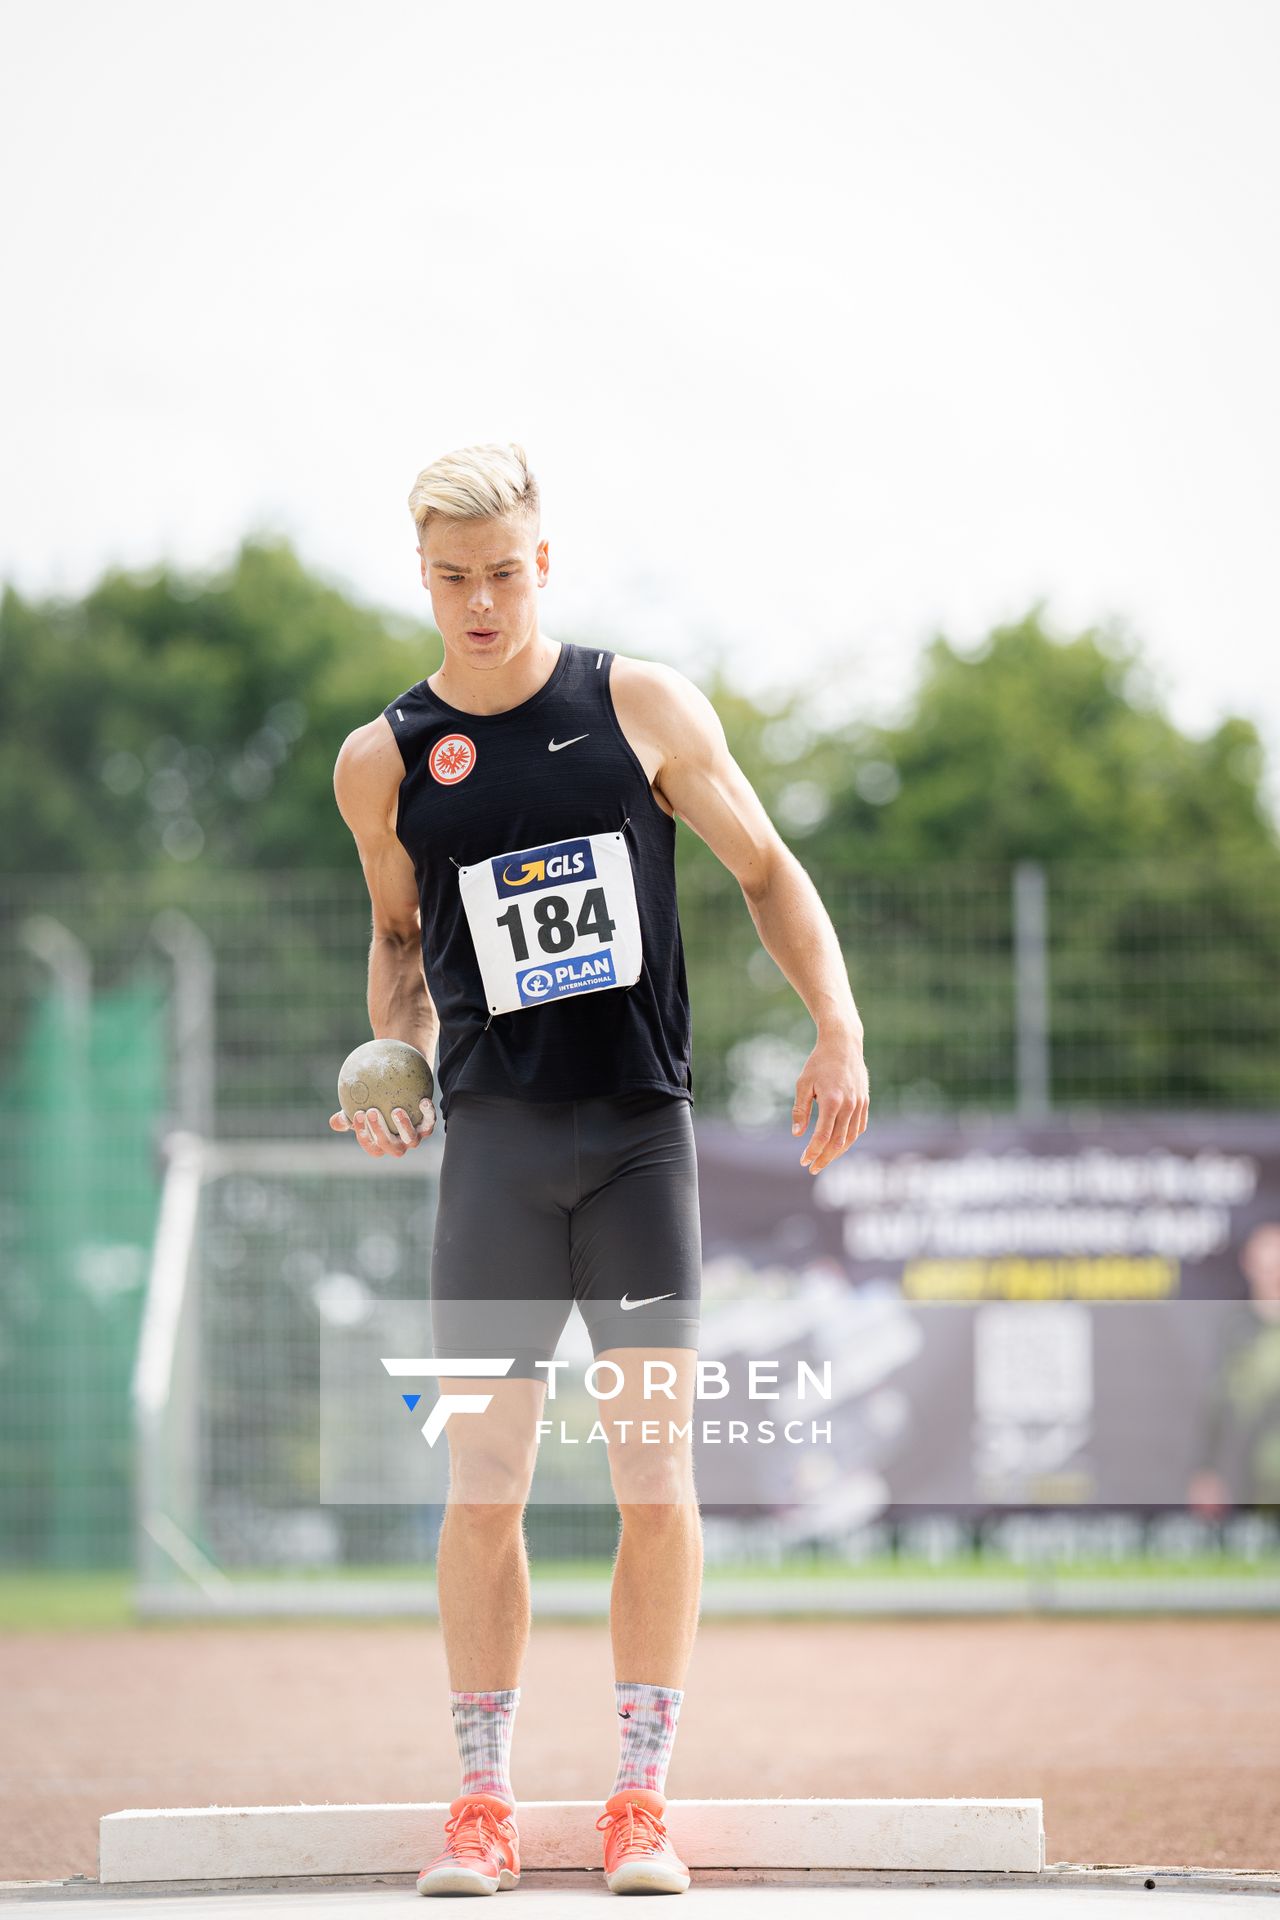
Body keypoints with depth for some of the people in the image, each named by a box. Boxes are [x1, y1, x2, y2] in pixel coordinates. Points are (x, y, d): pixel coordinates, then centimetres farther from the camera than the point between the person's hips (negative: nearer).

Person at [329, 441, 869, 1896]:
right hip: (494, 1136, 1)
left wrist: (838, 1026, -5)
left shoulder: (645, 709, 2)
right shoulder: (384, 762, 5)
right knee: (482, 1484, -3)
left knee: (655, 1477, -3)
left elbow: (764, 868, 7)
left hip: (642, 1128, 0)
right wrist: (390, 1062, 3)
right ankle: (482, 1804, 7)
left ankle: (642, 1800, 5)